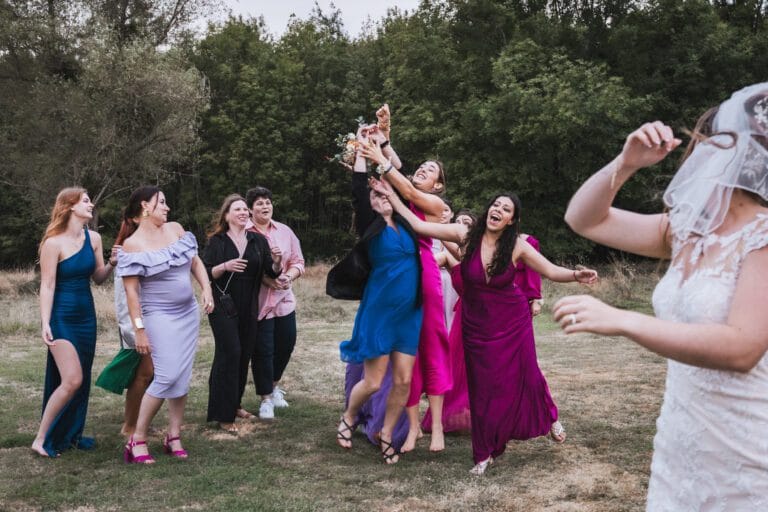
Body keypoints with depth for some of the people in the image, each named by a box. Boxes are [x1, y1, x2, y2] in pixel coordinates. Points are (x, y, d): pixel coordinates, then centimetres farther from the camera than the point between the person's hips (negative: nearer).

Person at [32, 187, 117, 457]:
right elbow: (47, 286, -13)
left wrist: (111, 263, -6)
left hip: (86, 316, 7)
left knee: (82, 380, 11)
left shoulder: (93, 238, 5)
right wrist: (45, 324, -20)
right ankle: (41, 439, -1)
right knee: (71, 380, -13)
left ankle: (71, 434, 24)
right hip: (62, 317, -7)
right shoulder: (54, 243, -13)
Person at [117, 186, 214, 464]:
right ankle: (137, 439, -1)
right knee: (167, 376, -14)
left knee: (183, 377, 6)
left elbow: (195, 261, 16)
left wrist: (207, 289, 2)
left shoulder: (175, 229, 6)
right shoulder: (132, 245, -10)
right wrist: (139, 329, -14)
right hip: (160, 316, -6)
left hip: (189, 313, 6)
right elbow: (131, 290, -11)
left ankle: (174, 436, 17)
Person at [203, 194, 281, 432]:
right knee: (230, 354, -11)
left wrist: (276, 261, -14)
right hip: (223, 307, -4)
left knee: (244, 355, 8)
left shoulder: (258, 241, 8)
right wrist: (225, 266, -22)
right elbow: (206, 273, -5)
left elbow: (272, 272, 7)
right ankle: (223, 415, -4)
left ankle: (235, 404, 25)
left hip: (249, 309, 4)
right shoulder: (217, 241, 0)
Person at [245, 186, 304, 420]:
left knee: (286, 345, 12)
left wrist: (288, 276, -10)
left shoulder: (284, 231, 8)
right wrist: (266, 279, -21)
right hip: (258, 301, -5)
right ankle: (266, 398, 13)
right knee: (263, 350, -1)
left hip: (284, 299, 5)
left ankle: (274, 384, 38)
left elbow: (298, 262, 9)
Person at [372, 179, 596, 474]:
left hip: (512, 322, 0)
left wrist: (576, 275, -29)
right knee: (483, 387, 5)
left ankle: (549, 418, 41)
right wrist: (391, 195, -14)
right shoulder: (467, 235, -13)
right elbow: (419, 226, -12)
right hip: (477, 325, 1)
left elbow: (551, 271, -10)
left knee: (524, 376, 7)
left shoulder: (517, 246, -13)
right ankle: (485, 453, 21)